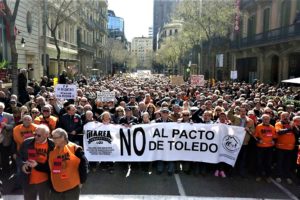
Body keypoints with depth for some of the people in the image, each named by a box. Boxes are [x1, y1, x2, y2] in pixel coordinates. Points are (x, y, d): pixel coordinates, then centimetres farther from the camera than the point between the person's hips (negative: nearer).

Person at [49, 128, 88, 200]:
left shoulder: (74, 148, -12)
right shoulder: (52, 150, 4)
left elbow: (83, 164, -11)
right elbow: (49, 167, 13)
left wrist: (81, 181, -8)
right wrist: (51, 182, 10)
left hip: (72, 187, -5)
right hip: (56, 188, 5)